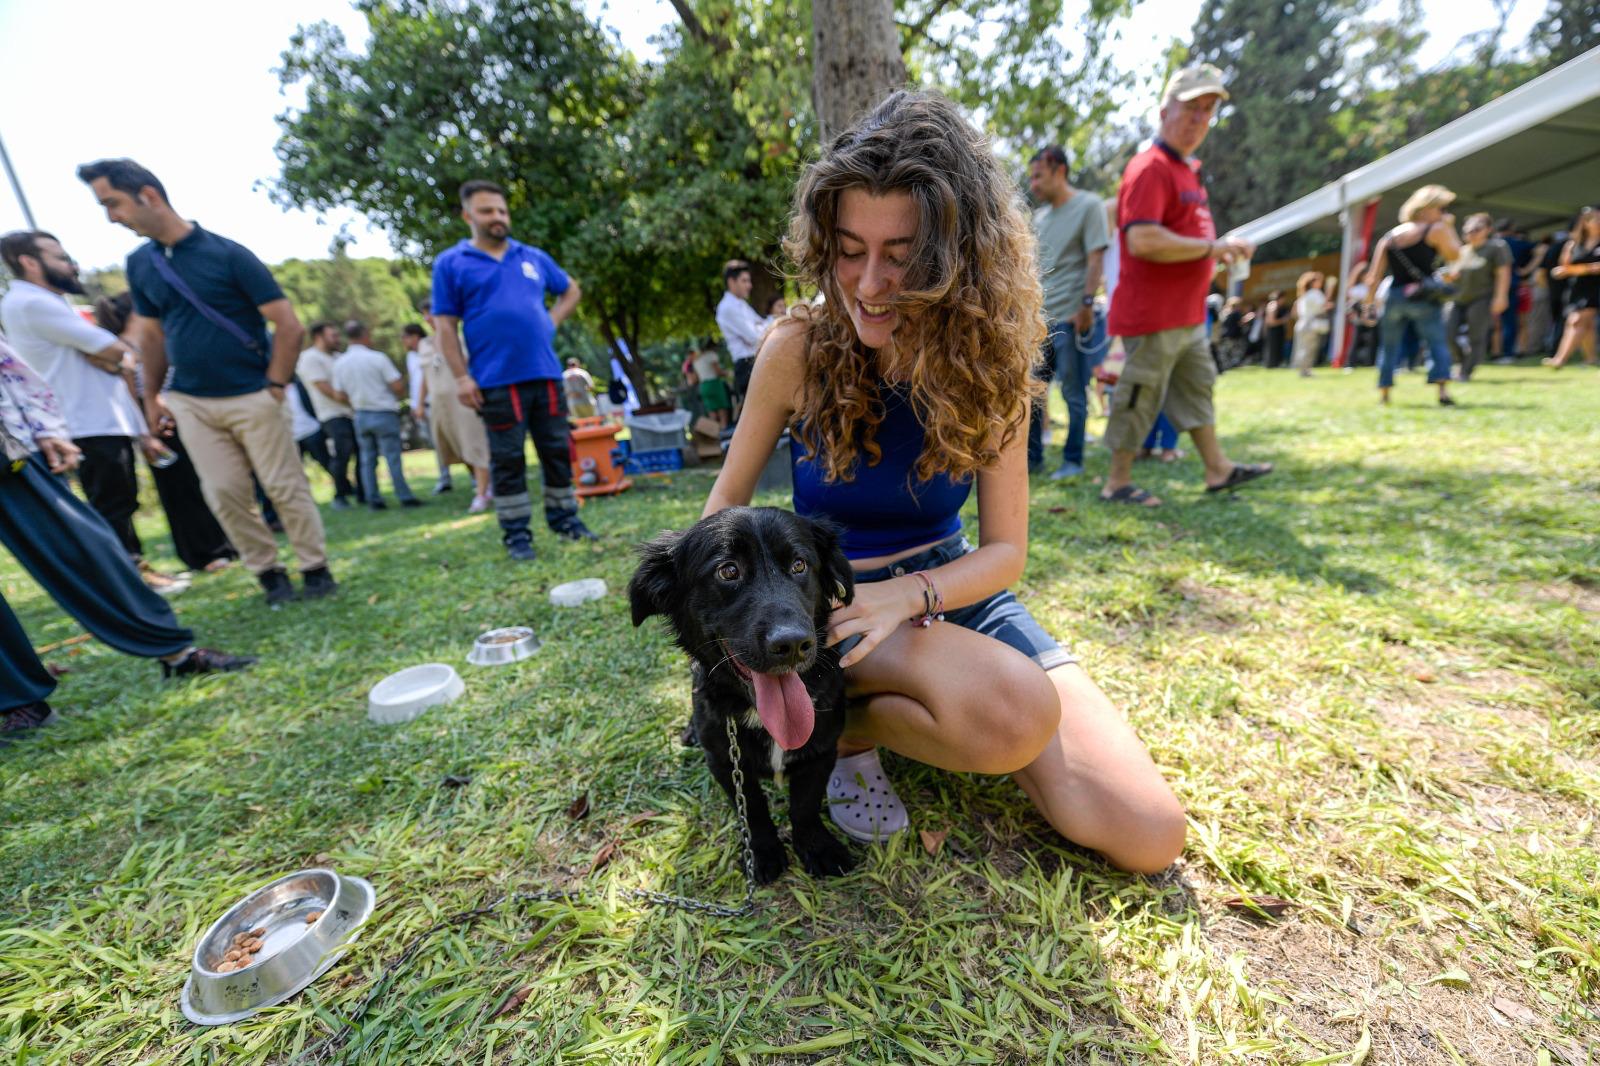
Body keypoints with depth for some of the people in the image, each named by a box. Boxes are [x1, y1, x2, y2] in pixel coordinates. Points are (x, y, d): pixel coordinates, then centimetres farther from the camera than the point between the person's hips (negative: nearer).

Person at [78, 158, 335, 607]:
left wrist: (274, 387, -11)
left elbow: (288, 325, -9)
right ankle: (268, 573, 13)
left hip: (251, 398, -5)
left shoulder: (228, 254, -7)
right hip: (189, 403, 5)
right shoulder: (139, 263, 10)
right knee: (225, 495, 2)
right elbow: (151, 335, 18)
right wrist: (151, 397, 16)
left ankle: (316, 570, 8)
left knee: (286, 488, -2)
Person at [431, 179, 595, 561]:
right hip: (497, 381, -3)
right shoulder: (450, 264, 5)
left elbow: (571, 290, 28)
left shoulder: (534, 257, 15)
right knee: (508, 460, 1)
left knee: (558, 451, 7)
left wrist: (552, 321, 10)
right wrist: (461, 377, -8)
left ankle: (564, 517, 20)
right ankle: (516, 533, 9)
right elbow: (446, 325, 1)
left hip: (546, 375, 4)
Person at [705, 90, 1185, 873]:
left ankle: (926, 711, 14)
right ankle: (845, 729, -3)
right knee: (1020, 717, -35)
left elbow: (1005, 549, -7)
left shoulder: (987, 364, -7)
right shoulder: (797, 351, -12)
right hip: (833, 598, -3)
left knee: (1148, 836, -4)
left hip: (952, 590, 4)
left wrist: (908, 594, -26)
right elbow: (731, 496, 0)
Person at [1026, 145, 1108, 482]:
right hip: (1038, 317, 7)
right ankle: (1031, 456, 16)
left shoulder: (1088, 206, -1)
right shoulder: (1040, 216, 17)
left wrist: (1086, 304, -16)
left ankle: (1073, 460, 9)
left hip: (1070, 317, -6)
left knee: (1074, 394, 0)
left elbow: (1096, 259, -8)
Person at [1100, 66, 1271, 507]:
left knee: (1197, 387, 15)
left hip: (1187, 314, 11)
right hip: (1152, 315, -11)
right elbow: (1143, 241, -26)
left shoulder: (1188, 169, 19)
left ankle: (1218, 469, 27)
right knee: (1140, 397, -4)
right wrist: (1214, 246, -19)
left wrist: (1220, 251, 13)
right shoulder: (1150, 168, -12)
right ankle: (1118, 483, 8)